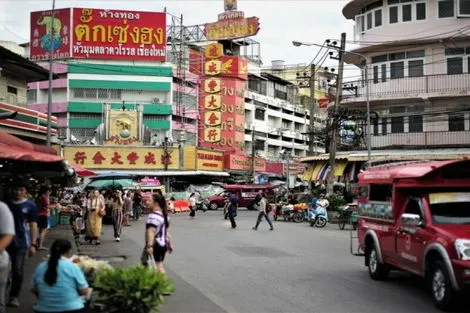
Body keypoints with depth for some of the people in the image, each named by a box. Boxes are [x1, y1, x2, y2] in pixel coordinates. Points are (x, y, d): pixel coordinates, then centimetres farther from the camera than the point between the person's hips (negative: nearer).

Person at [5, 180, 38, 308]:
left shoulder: (30, 205, -3)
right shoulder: (6, 203, 5)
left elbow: (33, 225, -2)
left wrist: (33, 244, -8)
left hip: (21, 243, -2)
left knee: (18, 271, 1)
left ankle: (14, 297, 14)